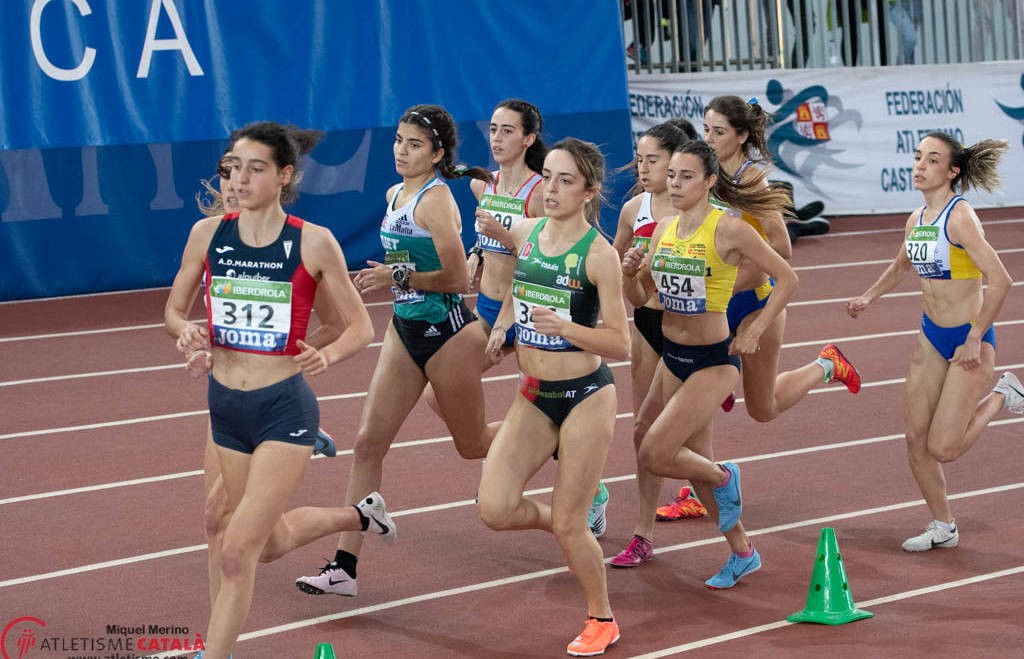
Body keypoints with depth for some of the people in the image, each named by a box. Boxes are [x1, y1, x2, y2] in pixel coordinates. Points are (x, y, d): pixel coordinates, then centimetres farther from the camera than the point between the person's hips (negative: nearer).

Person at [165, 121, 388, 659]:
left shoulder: (313, 243, -10)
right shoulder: (207, 233, -1)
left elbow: (361, 327, -3)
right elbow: (173, 309, 9)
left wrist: (326, 355, -24)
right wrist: (186, 330, -14)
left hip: (284, 407, -5)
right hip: (226, 404, 5)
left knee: (236, 554, -13)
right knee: (272, 543, 23)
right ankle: (360, 514, 51)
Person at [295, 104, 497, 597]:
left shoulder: (435, 199, -17)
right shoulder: (395, 194, 9)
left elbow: (458, 279, -18)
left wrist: (399, 276, -22)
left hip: (446, 333, -7)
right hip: (404, 331, 8)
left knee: (473, 445, 9)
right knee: (369, 442, -3)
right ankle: (344, 568, -2)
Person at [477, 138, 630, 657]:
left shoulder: (599, 254, -15)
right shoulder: (524, 233, 1)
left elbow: (620, 345, -15)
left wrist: (562, 326, -29)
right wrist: (501, 325, 7)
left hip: (586, 396, -5)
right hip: (533, 397, 5)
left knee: (568, 524, -1)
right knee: (495, 509, -7)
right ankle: (565, 524, 26)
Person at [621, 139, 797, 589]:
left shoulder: (729, 229, -16)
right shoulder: (665, 229, 3)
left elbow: (787, 278, -10)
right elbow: (640, 295, 12)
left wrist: (754, 331, -15)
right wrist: (631, 271, -9)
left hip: (714, 361, -7)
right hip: (673, 357, 7)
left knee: (654, 456, -15)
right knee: (695, 460, 15)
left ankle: (724, 479, 15)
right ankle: (742, 554, 31)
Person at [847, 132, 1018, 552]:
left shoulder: (959, 216, -20)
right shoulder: (917, 219, 4)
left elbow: (1000, 280, -27)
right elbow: (901, 267, 27)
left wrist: (974, 341, -23)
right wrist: (869, 297, 14)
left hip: (970, 337, -7)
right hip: (931, 336, 7)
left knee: (943, 449, -7)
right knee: (916, 440, 5)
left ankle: (1001, 397, 18)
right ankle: (943, 528, 22)